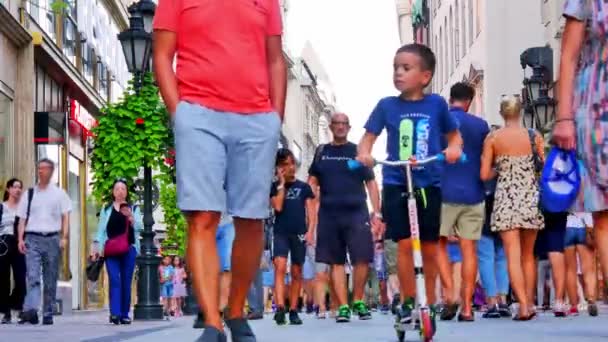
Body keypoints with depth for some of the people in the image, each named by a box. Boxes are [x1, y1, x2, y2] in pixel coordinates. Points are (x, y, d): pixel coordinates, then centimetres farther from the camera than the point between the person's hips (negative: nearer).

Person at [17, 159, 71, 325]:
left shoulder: (59, 193, 10)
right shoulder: (29, 194, 13)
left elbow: (65, 217, 5)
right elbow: (22, 218, 11)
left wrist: (64, 237, -8)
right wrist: (21, 238, -2)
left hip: (52, 238, 0)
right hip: (32, 238, 0)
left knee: (50, 280, 3)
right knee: (32, 276, -16)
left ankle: (48, 315, 9)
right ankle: (30, 310, -29)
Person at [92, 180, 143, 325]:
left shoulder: (133, 209, 14)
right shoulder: (106, 209, 15)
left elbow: (140, 227, 4)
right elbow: (100, 230, 11)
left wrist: (131, 217, -14)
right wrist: (96, 247, 2)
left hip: (129, 249, 1)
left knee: (126, 282, 0)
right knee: (114, 280, -13)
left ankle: (124, 314, 6)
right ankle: (114, 313, -21)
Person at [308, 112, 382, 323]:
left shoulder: (358, 152, 10)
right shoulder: (322, 152, 13)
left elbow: (371, 183, 9)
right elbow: (312, 182, 14)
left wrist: (377, 213, 0)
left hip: (356, 213, -1)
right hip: (329, 215, 1)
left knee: (362, 258, -11)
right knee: (336, 262, 1)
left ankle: (358, 300, 7)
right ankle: (343, 306, 4)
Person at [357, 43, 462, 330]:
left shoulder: (436, 104, 0)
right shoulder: (387, 105, 1)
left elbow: (454, 134, 10)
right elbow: (369, 136, 7)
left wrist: (454, 148, -12)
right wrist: (364, 153, -14)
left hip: (429, 184, 0)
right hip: (396, 184, 0)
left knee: (430, 246, 7)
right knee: (404, 243, -6)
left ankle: (430, 302, 20)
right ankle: (408, 301, 4)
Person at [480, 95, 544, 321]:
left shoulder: (492, 138, -3)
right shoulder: (534, 136, 0)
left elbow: (484, 175, -4)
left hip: (505, 199, -2)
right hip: (531, 198, 2)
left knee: (513, 255, -5)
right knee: (528, 254, 15)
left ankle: (523, 306, -15)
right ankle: (529, 302, 17)